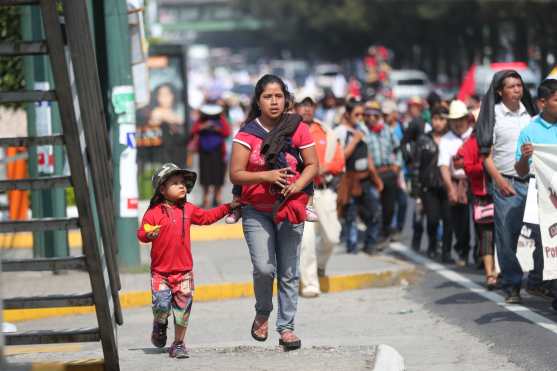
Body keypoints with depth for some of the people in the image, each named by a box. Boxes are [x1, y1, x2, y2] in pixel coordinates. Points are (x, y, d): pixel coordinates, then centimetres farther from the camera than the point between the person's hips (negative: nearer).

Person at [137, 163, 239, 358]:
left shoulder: (188, 210, 9)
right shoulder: (154, 213, -6)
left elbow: (206, 216, 24)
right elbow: (141, 233, -7)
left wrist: (228, 207, 23)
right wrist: (148, 235, -29)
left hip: (184, 270, 4)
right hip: (160, 271, -4)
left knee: (183, 308, 3)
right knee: (162, 305, -14)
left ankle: (178, 344, 15)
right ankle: (160, 325, 22)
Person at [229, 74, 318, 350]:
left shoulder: (298, 129, 0)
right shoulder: (247, 134, -4)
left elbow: (312, 165, 3)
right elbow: (235, 174, -6)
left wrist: (297, 185, -15)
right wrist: (265, 176, -21)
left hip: (290, 209, 1)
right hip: (256, 210, -1)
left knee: (289, 272, 3)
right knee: (264, 268, -13)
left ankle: (286, 327, 13)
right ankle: (262, 313, 15)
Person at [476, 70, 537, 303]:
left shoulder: (529, 113, 12)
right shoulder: (493, 115, 1)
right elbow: (486, 154, -1)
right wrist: (499, 180, -12)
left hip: (531, 181, 3)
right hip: (506, 183, -3)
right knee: (507, 236, -2)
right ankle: (512, 286, 5)